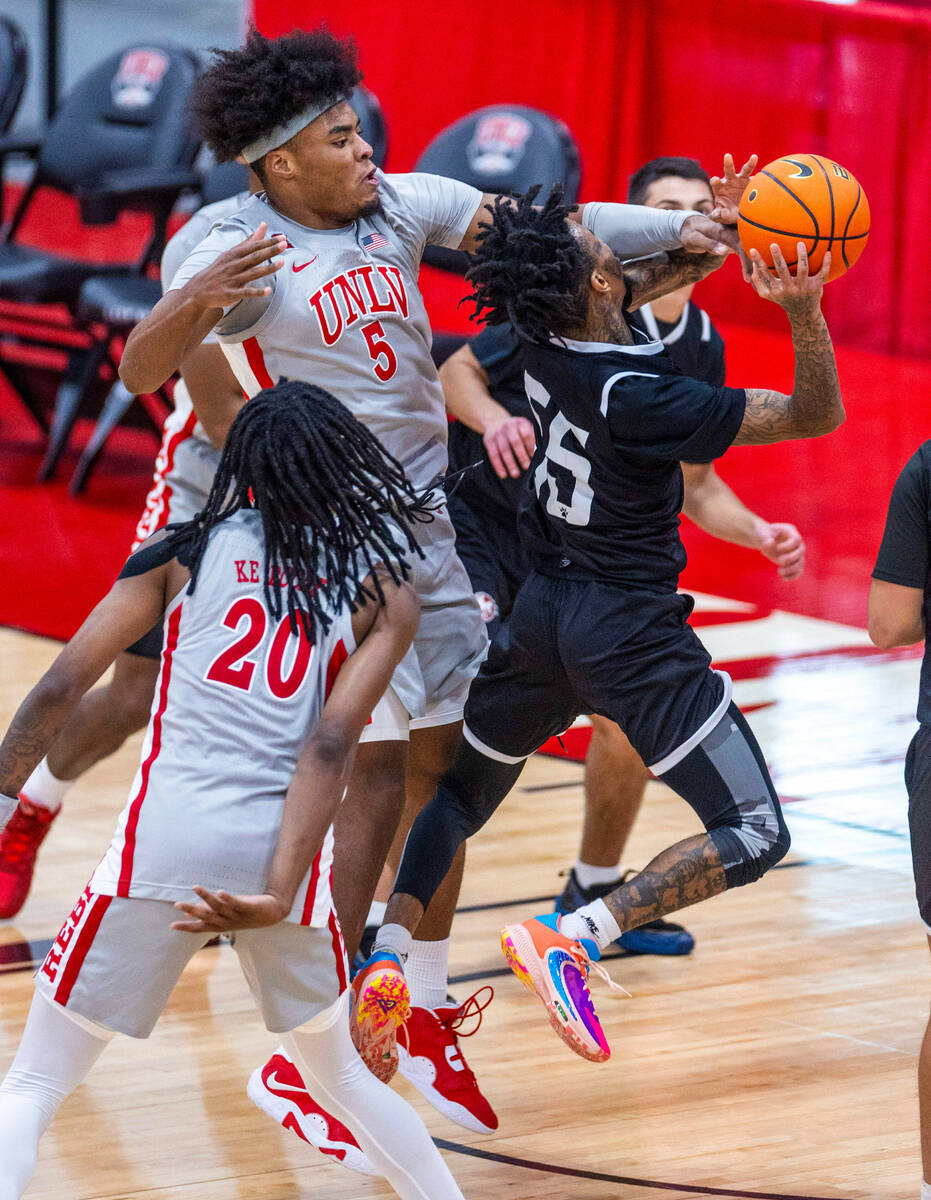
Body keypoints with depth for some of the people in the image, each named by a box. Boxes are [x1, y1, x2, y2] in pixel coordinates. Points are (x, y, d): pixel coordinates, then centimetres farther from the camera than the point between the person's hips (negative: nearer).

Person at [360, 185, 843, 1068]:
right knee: (754, 835, -3)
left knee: (461, 791, 25)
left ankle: (389, 955, 6)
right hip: (631, 631, -7)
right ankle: (572, 940, -19)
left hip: (541, 613, 7)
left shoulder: (540, 345, -5)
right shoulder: (638, 397, -24)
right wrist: (803, 311, -33)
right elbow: (816, 415, -20)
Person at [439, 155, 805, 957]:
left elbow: (693, 484, 10)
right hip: (478, 522, -7)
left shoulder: (701, 347, 0)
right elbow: (456, 371, -13)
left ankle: (593, 896, 29)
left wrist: (760, 533, -8)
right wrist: (493, 417, -35)